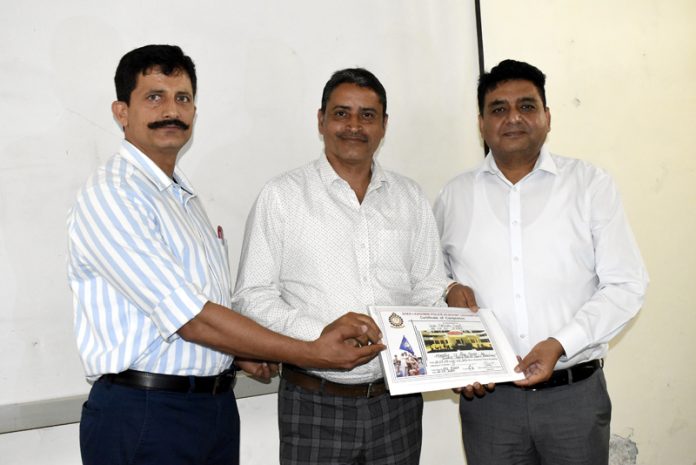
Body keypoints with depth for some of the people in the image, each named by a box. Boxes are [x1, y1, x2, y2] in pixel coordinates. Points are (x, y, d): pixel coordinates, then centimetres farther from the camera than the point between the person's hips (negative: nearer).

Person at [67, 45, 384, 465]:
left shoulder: (185, 196, 13)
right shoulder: (111, 198, -15)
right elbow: (190, 318, -21)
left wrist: (242, 350, 4)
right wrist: (312, 354, -19)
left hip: (218, 404, 8)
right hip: (144, 414, -7)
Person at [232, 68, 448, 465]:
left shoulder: (411, 199, 9)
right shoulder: (282, 196, -2)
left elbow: (431, 294, 10)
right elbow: (252, 297, -5)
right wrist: (321, 334, -19)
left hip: (397, 401, 3)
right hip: (314, 405, -3)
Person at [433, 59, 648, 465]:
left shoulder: (591, 184, 1)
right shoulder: (455, 196, 7)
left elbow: (626, 285, -3)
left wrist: (560, 344, -15)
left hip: (575, 394, -1)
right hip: (487, 397, 2)